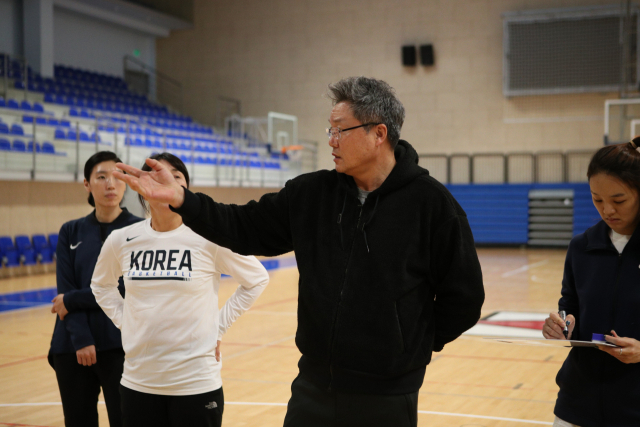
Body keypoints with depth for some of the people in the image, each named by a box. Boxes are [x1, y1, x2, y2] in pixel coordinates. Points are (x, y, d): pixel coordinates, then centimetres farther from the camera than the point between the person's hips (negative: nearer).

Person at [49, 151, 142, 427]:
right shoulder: (71, 233, 9)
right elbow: (65, 290, 0)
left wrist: (72, 301, -9)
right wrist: (81, 339, -14)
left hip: (122, 346, -3)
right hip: (72, 347, 3)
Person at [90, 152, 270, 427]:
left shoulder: (208, 237, -9)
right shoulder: (121, 240, 0)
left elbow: (257, 280, 2)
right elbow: (101, 285, 19)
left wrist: (218, 327, -2)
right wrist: (123, 321, 6)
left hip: (197, 381, -3)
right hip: (138, 382, 3)